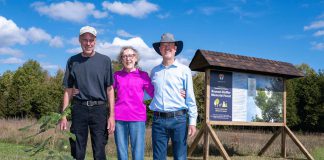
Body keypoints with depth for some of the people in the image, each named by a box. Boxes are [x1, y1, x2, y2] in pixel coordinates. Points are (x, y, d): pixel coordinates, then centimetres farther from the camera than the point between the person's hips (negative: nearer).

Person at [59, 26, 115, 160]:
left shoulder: (105, 60, 4)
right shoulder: (73, 61, 8)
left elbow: (110, 89, 3)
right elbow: (68, 91, 10)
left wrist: (111, 115, -4)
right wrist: (63, 116, 4)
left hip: (99, 109, -1)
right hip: (79, 109, 1)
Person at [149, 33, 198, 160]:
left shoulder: (184, 70, 4)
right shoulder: (154, 71, 13)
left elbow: (190, 98, 2)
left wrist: (192, 122, -4)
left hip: (178, 119, -2)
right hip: (158, 120, 3)